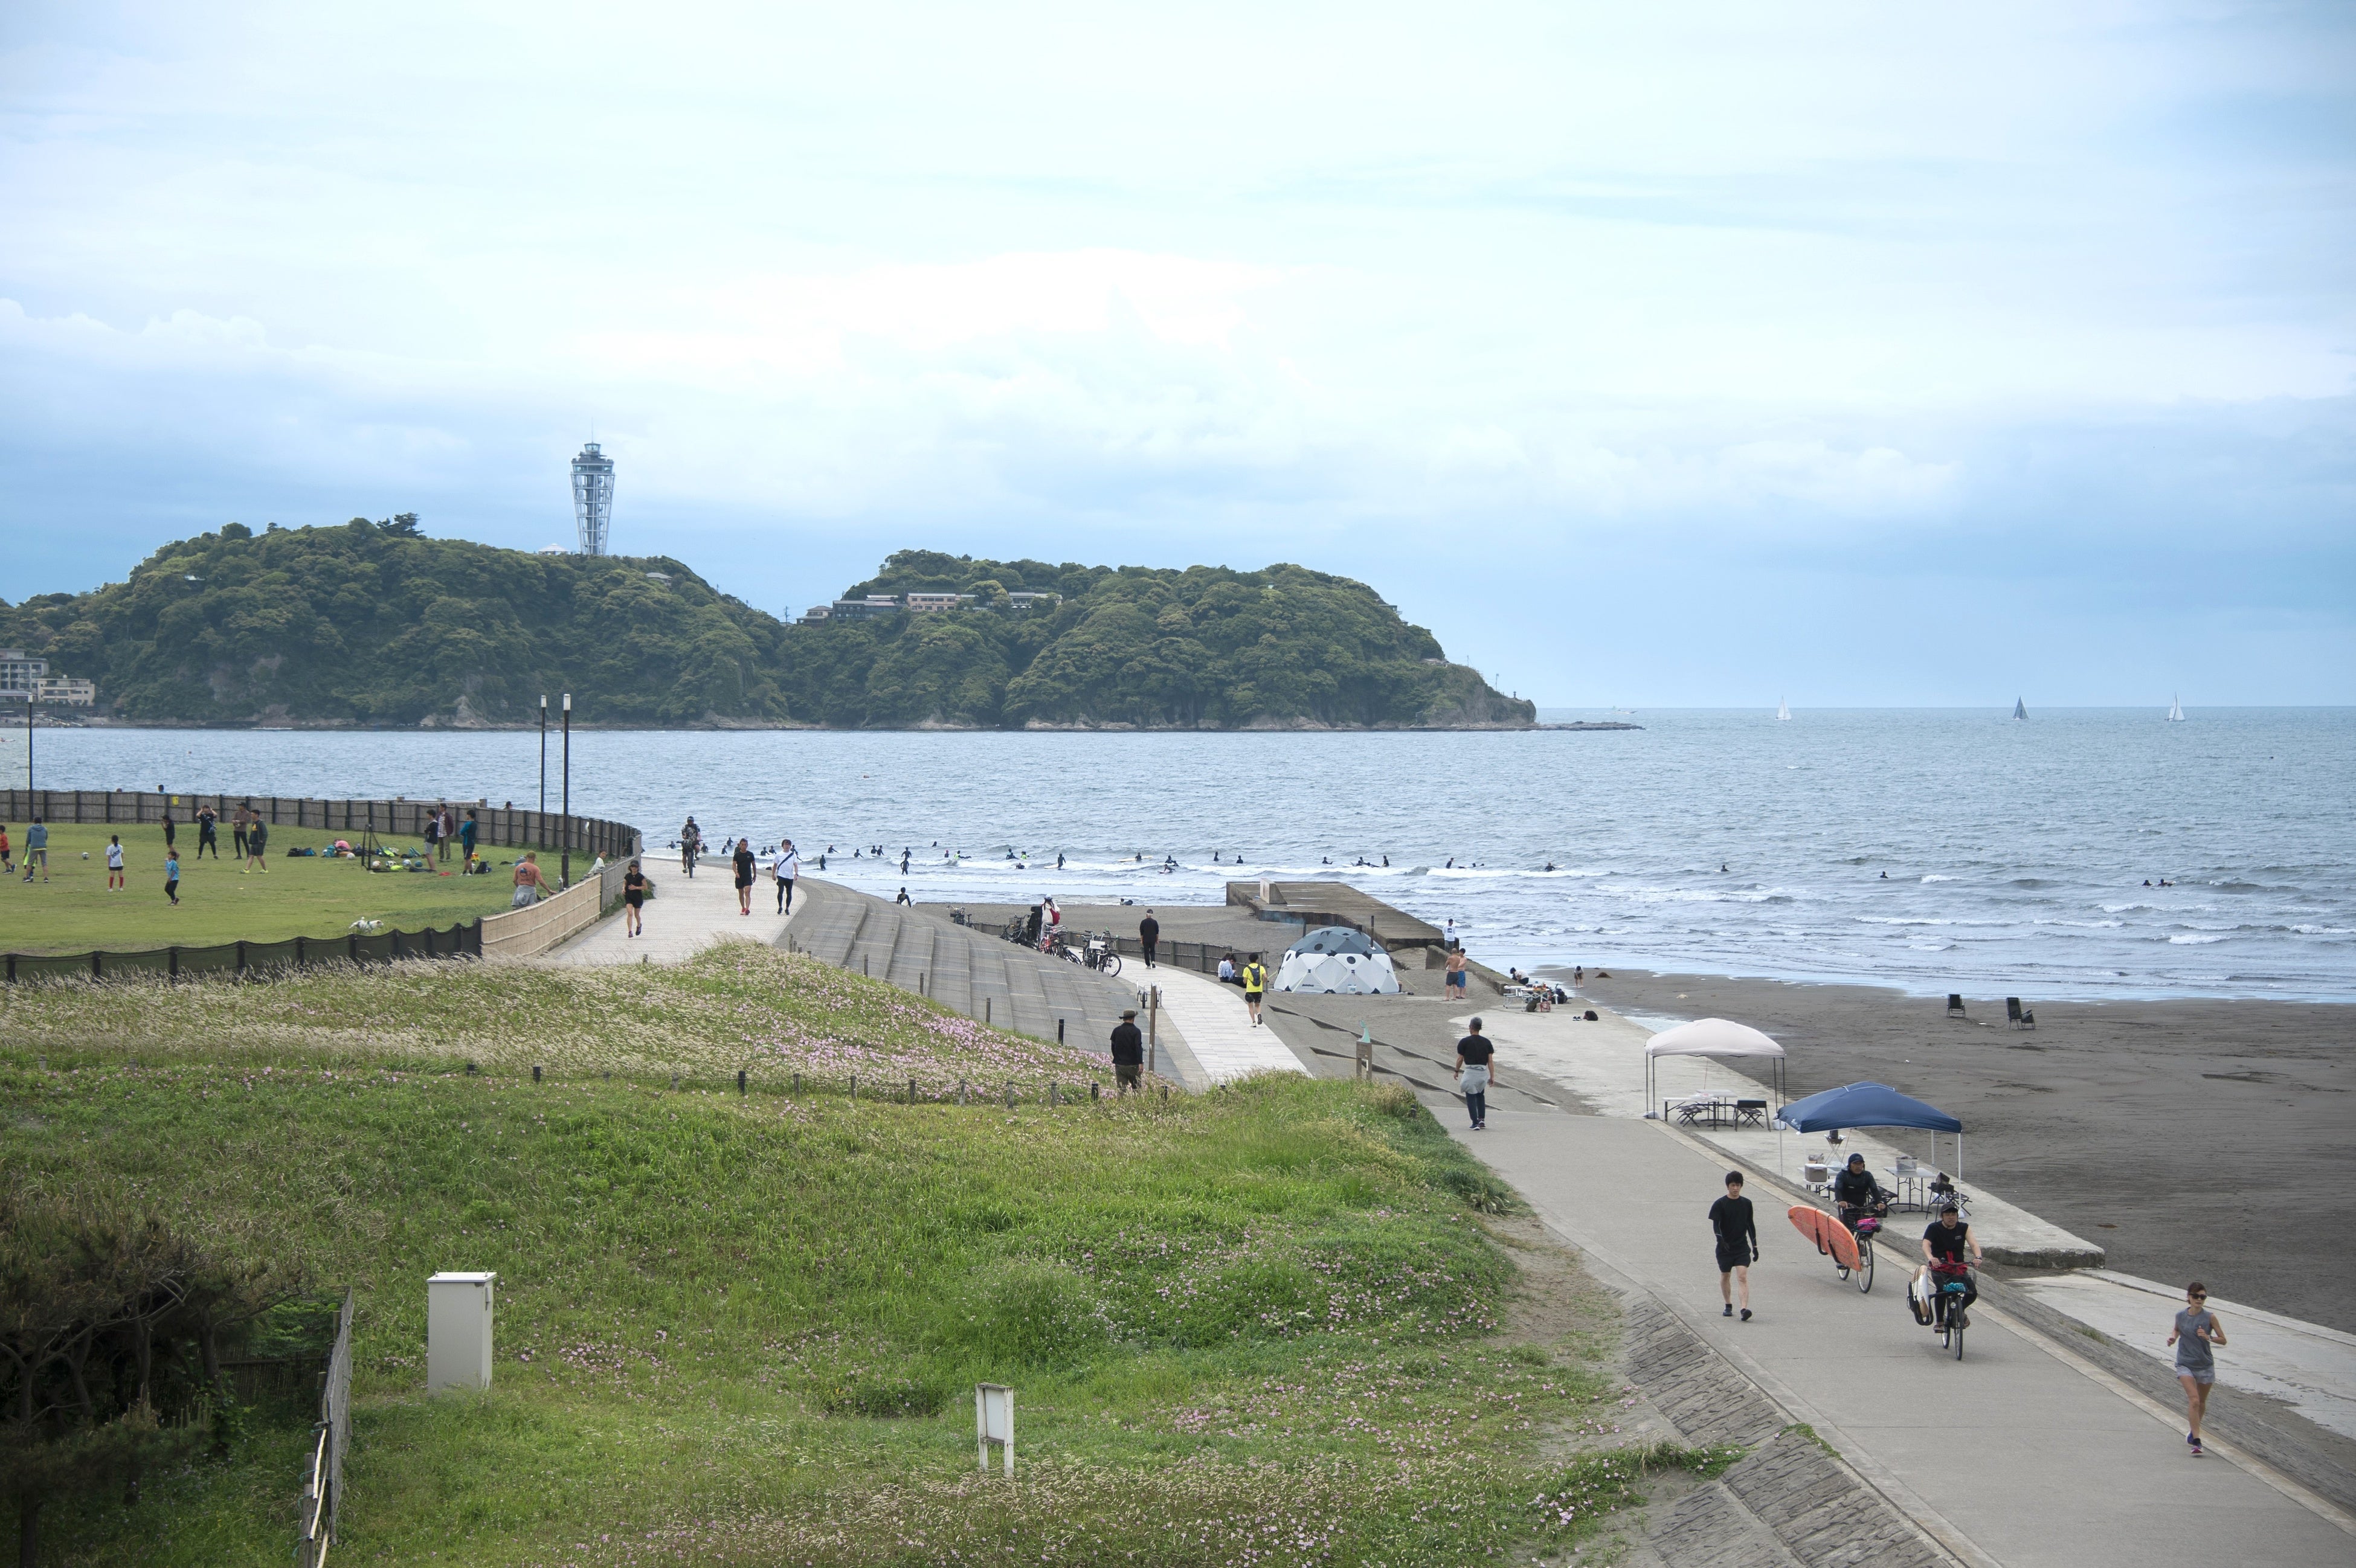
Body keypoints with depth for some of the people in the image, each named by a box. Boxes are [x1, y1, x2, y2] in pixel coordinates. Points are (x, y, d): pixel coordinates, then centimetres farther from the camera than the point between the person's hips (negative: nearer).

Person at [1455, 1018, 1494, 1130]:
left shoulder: (1465, 1042, -4)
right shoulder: (1486, 1042, 5)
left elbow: (1460, 1059, -3)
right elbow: (1490, 1060, 2)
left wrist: (1456, 1071, 13)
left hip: (1470, 1071, -4)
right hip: (1483, 1072, 4)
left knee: (1471, 1097, 3)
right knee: (1480, 1095, 23)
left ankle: (1475, 1123, -4)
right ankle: (1482, 1119, 12)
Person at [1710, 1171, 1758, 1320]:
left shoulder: (1746, 1204, 5)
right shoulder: (1720, 1204, -4)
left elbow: (1751, 1225, 13)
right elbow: (1715, 1225, -12)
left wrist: (1755, 1246, 13)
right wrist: (1721, 1240, -30)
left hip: (1742, 1247, 0)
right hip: (1725, 1247, 0)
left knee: (1743, 1277, -13)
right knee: (1725, 1276, 12)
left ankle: (1745, 1308, -24)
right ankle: (1728, 1306, 30)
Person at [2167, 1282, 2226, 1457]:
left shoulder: (2210, 1317, -8)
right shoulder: (2181, 1316, -2)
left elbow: (2223, 1340, -4)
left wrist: (2208, 1337, -22)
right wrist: (2173, 1337, -1)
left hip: (2205, 1365, 1)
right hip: (2185, 1364, -1)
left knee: (2201, 1403, 14)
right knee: (2194, 1400, -18)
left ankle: (2194, 1432, 41)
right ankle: (2196, 1441, -20)